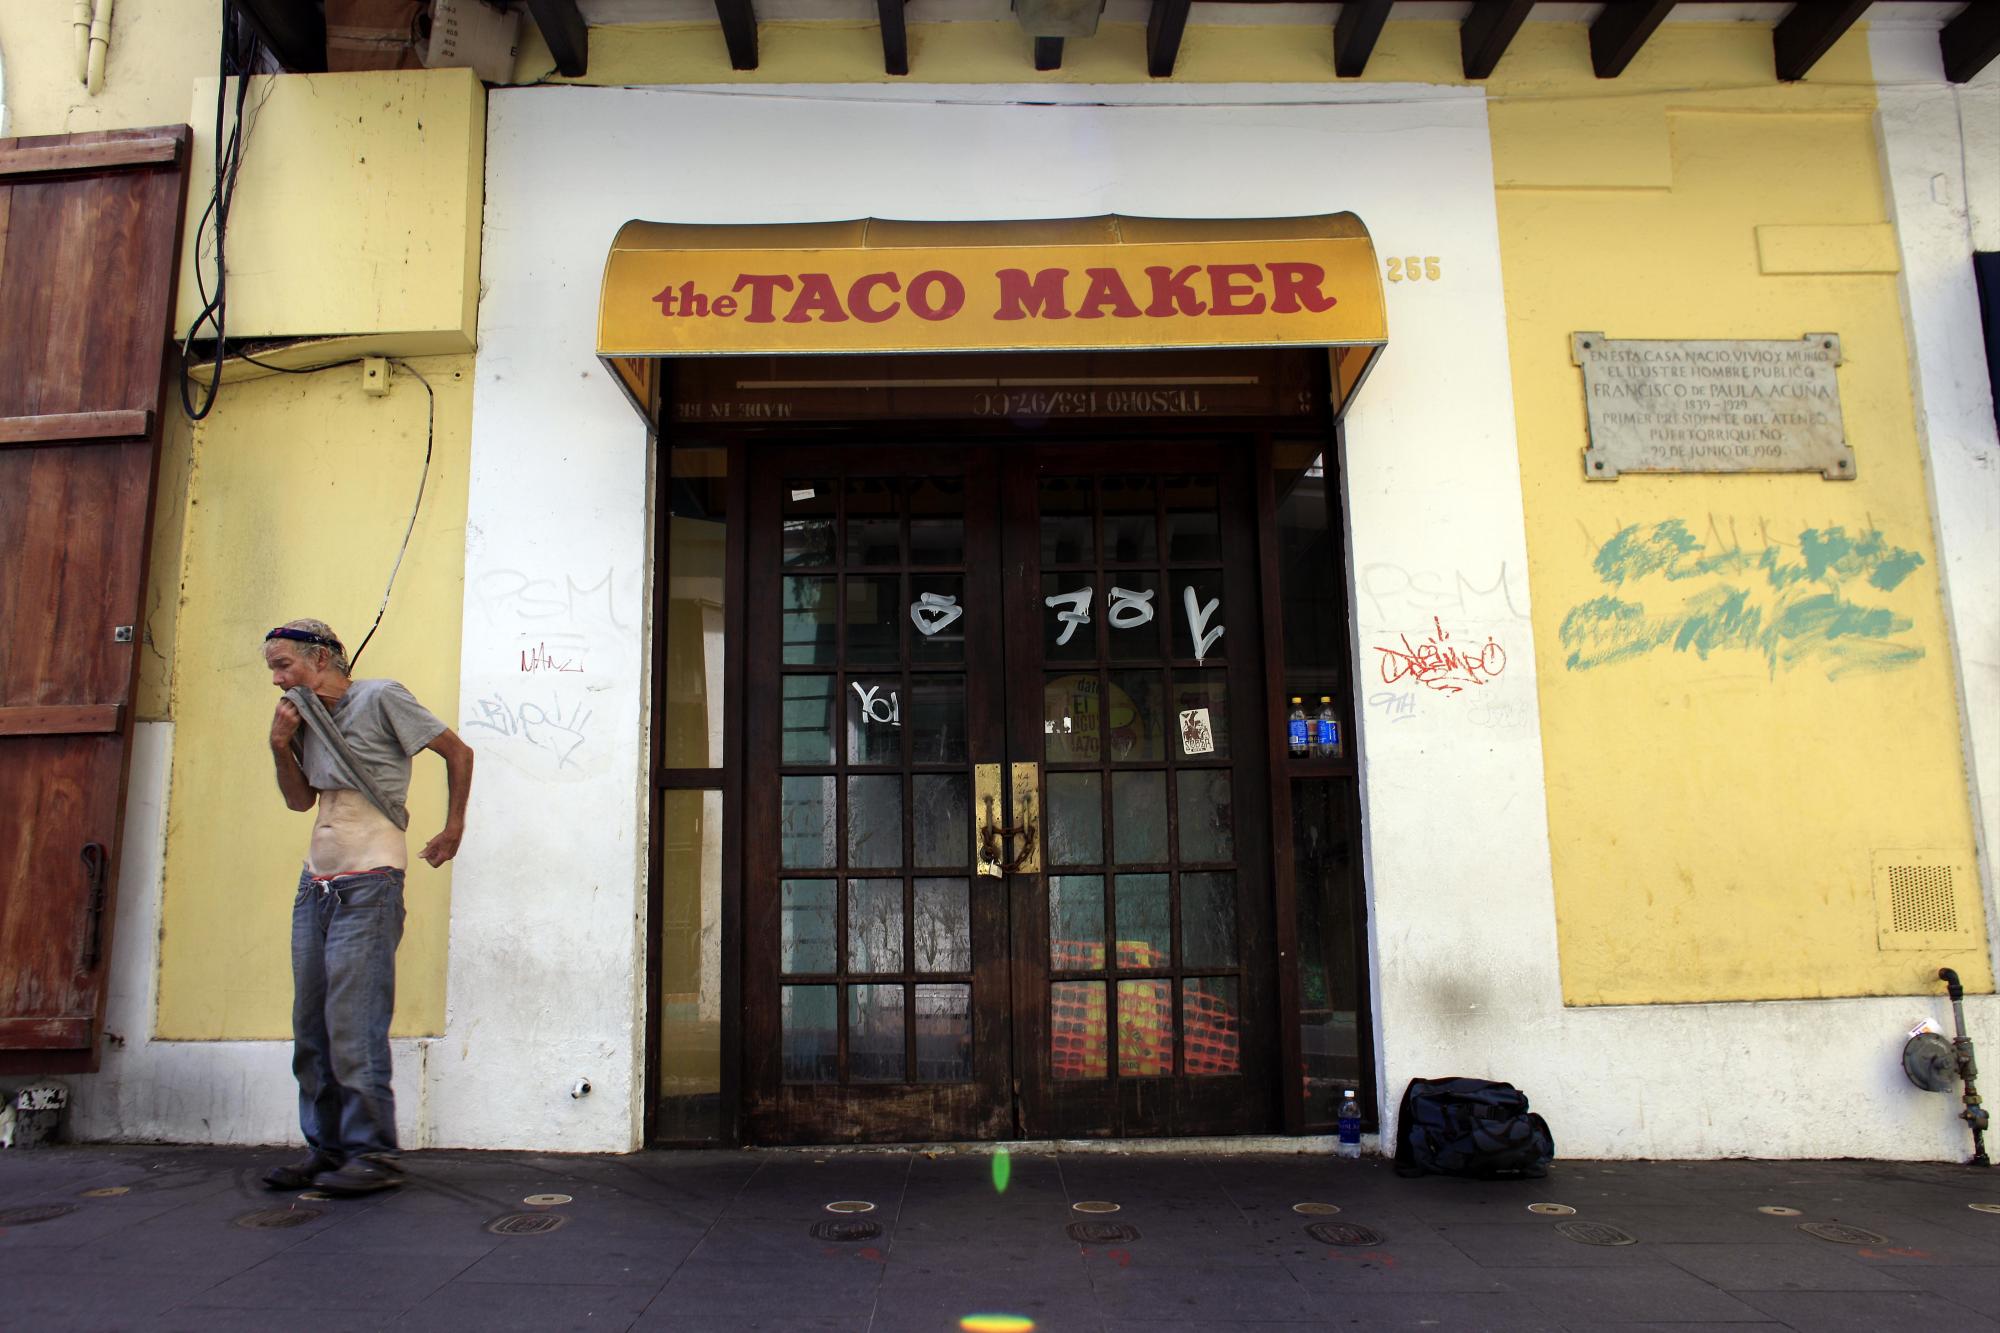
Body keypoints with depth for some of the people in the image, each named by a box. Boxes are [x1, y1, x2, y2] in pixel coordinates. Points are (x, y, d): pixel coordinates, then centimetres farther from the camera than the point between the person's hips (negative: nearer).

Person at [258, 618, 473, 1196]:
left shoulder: (380, 699, -6)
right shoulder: (307, 715, 16)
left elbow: (458, 752, -2)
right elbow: (300, 799, 19)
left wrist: (453, 830, 2)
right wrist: (281, 748, 3)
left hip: (369, 884, -8)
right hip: (315, 883, 8)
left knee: (354, 1023, -10)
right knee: (311, 1024, 7)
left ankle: (373, 1154, -3)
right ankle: (325, 1150, 16)